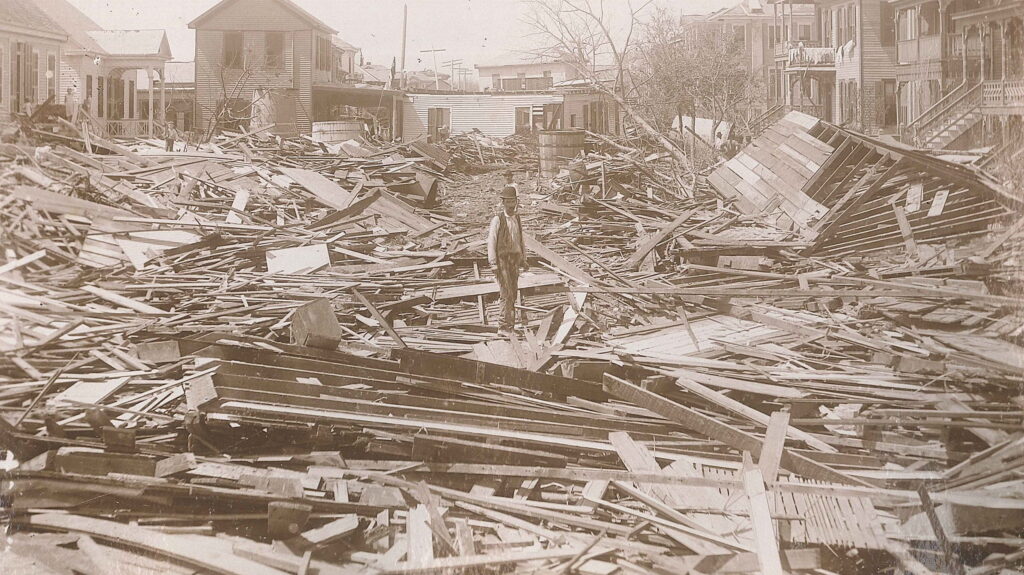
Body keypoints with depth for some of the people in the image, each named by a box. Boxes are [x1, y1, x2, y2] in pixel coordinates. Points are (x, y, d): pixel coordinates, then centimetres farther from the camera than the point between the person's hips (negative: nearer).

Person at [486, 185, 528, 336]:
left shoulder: (517, 220, 13)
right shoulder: (497, 220, -6)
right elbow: (491, 241, -10)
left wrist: (523, 261, 15)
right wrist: (493, 263, -16)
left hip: (514, 260, 7)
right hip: (501, 259, -7)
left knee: (513, 294, 7)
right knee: (506, 294, -13)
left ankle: (505, 327, 13)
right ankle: (504, 326, -11)